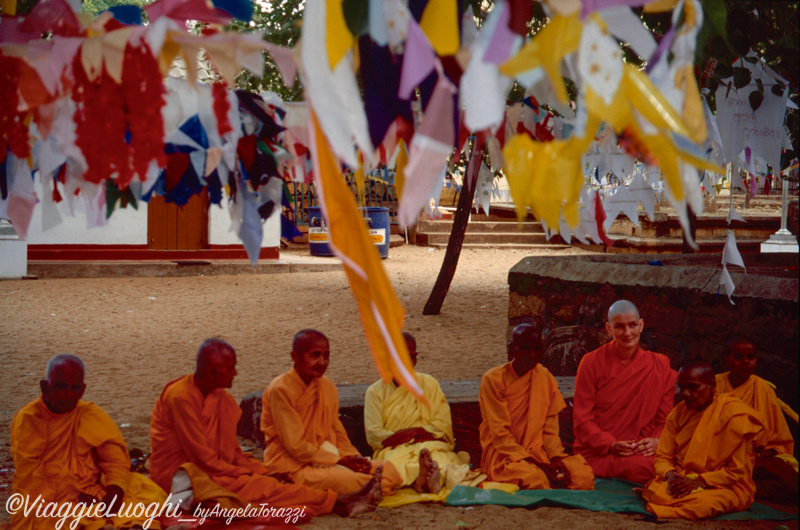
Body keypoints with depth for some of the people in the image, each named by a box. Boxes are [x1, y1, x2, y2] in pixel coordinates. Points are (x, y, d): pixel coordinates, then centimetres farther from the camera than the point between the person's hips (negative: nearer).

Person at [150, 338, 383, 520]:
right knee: (259, 487, -22)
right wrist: (250, 474, -14)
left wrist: (263, 472, -5)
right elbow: (201, 457, -20)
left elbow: (232, 452, 11)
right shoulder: (180, 397, -19)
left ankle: (341, 503, -28)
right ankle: (340, 503, -26)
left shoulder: (220, 399, 8)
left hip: (208, 471, 8)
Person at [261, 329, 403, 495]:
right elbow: (295, 446, -15)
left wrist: (354, 457, -5)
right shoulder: (280, 390, -13)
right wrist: (339, 461, -15)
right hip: (292, 467, -8)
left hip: (325, 460, 8)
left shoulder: (328, 387, 11)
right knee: (350, 481, -34)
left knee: (390, 470, -9)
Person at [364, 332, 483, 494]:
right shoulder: (375, 392, 15)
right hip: (393, 449, -1)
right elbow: (373, 434, 2)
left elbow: (443, 424, 9)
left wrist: (415, 432, -8)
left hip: (430, 443, 1)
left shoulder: (429, 384, 21)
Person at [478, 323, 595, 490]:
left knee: (584, 476, -22)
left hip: (538, 451, 5)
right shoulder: (493, 380, -9)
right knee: (536, 478, -36)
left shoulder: (546, 378, 7)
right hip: (503, 454, -5)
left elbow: (550, 428, 10)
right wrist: (538, 464, -21)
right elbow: (500, 434, -14)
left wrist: (555, 457, -11)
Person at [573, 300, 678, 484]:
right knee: (638, 467, -35)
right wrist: (611, 445, -16)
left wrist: (656, 441, -12)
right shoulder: (592, 362, 3)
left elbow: (666, 419, 12)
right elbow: (582, 420, 1)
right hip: (597, 453, -3)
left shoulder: (660, 365, 10)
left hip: (644, 450, 3)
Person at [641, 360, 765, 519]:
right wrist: (671, 475, -17)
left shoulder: (733, 415, -12)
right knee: (656, 492, -32)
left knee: (701, 503, -39)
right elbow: (662, 457, 7)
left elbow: (735, 471, -12)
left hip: (726, 487, -4)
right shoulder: (678, 413, 7)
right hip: (683, 480, 4)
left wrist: (700, 482, -23)